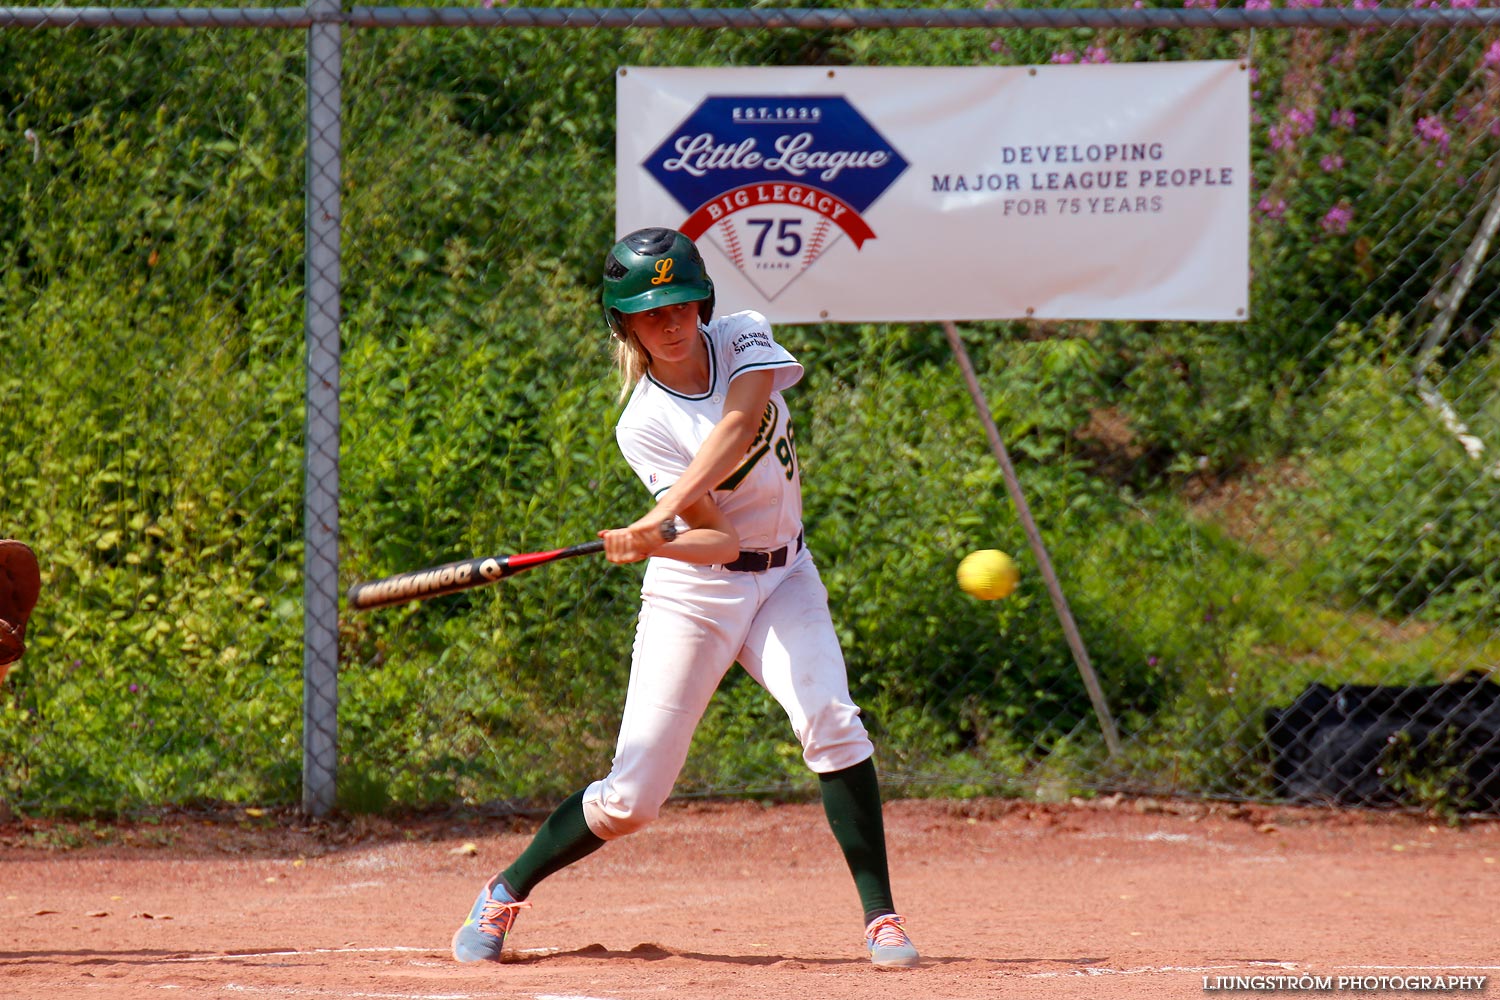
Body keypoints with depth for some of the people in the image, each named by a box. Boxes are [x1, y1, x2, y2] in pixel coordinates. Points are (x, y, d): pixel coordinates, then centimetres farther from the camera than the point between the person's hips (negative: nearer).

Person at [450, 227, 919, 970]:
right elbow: (718, 542, -20)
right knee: (632, 797, -4)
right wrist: (647, 546, -41)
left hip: (785, 576, 2)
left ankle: (880, 917, -20)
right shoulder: (643, 425, -14)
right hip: (695, 594, -2)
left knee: (829, 720, -24)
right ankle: (505, 893, 18)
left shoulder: (742, 339, -7)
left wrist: (664, 514, -40)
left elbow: (739, 425, -28)